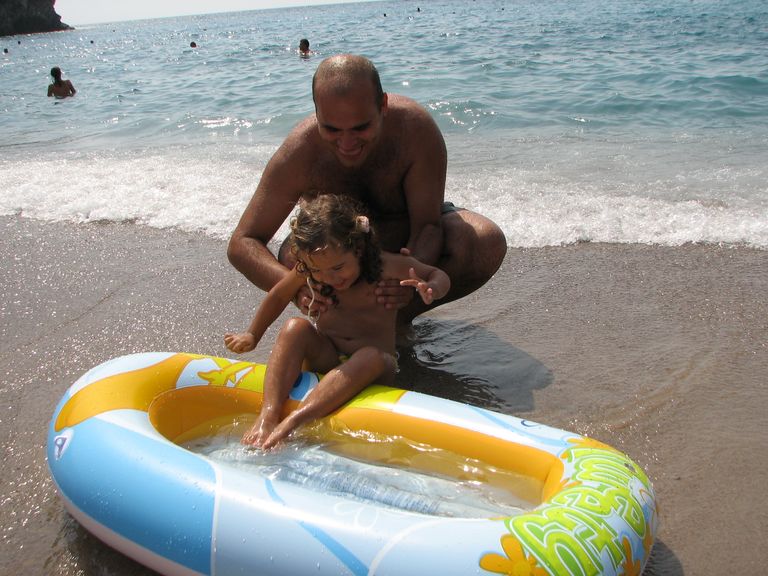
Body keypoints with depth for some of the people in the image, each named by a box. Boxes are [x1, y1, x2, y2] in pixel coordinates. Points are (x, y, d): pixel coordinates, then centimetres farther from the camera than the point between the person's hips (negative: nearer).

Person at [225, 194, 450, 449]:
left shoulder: (388, 267, -14)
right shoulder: (307, 270, -5)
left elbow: (440, 276, -4)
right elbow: (278, 296, 13)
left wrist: (430, 290, -28)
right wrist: (253, 335, 22)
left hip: (371, 370, -3)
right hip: (324, 359, 3)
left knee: (371, 357, -38)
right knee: (296, 328, -26)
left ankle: (291, 423, -47)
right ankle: (268, 415, -39)